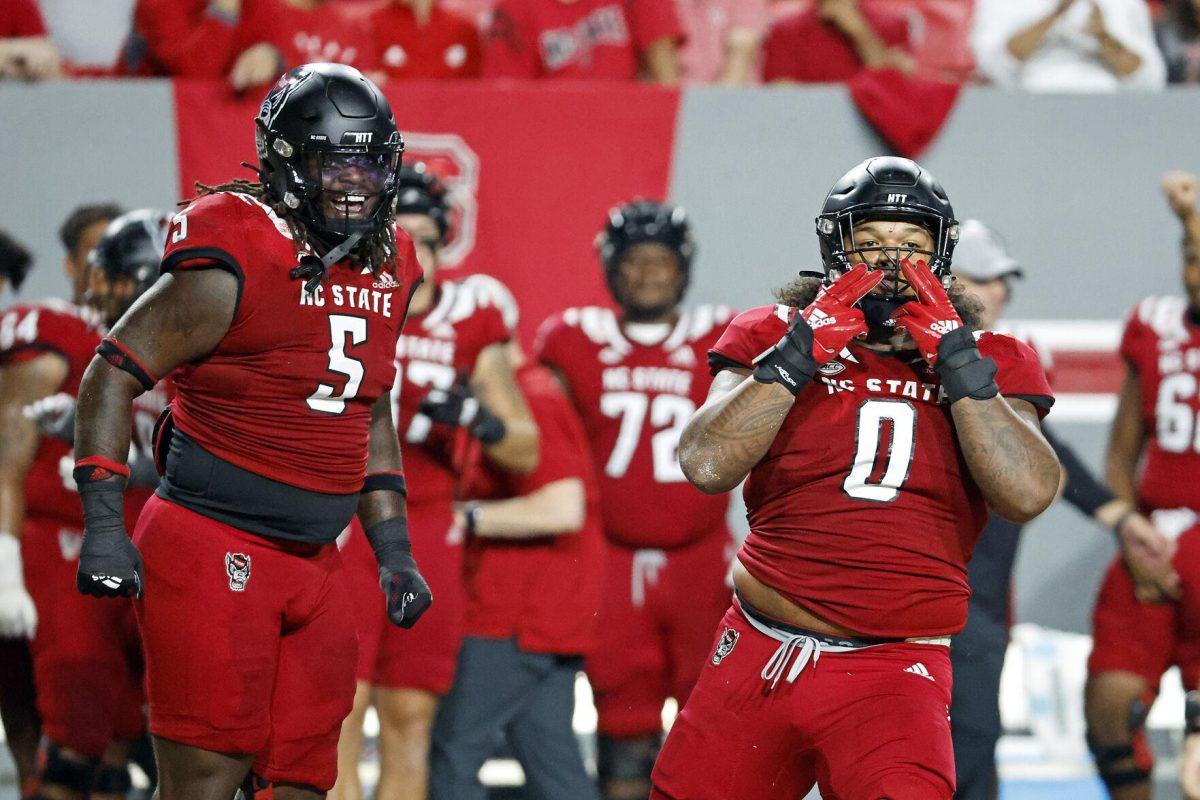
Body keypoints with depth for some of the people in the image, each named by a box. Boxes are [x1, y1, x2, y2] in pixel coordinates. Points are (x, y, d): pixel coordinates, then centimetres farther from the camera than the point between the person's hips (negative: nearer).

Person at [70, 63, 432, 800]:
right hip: (213, 549, -8)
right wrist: (103, 526, -15)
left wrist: (393, 550, 19)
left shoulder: (387, 274, 11)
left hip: (311, 566, 8)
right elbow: (113, 375, -9)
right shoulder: (231, 266, -12)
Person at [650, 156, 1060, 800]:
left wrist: (954, 358, -11)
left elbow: (1028, 495, -11)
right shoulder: (774, 336, 8)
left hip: (894, 679, -2)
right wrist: (803, 349, -11)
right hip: (755, 660, 3)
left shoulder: (989, 364, 7)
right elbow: (706, 466, -8)